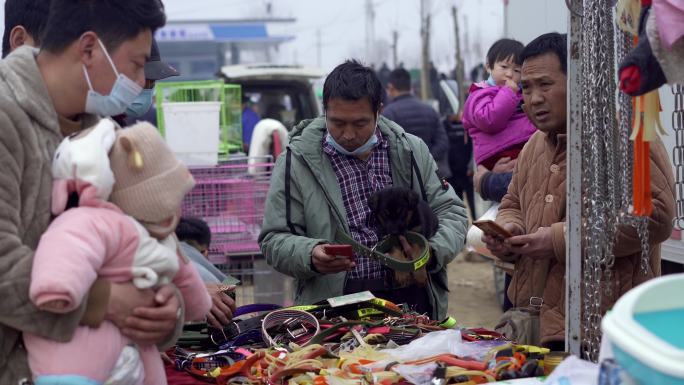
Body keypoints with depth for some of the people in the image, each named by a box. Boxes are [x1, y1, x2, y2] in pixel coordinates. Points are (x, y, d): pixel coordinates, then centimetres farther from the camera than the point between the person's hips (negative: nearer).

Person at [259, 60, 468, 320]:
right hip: (336, 302, -2)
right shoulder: (296, 163, 3)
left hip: (412, 298, 3)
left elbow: (451, 212, 14)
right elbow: (275, 240, 4)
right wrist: (311, 256, -17)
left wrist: (431, 250, -7)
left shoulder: (412, 151, 12)